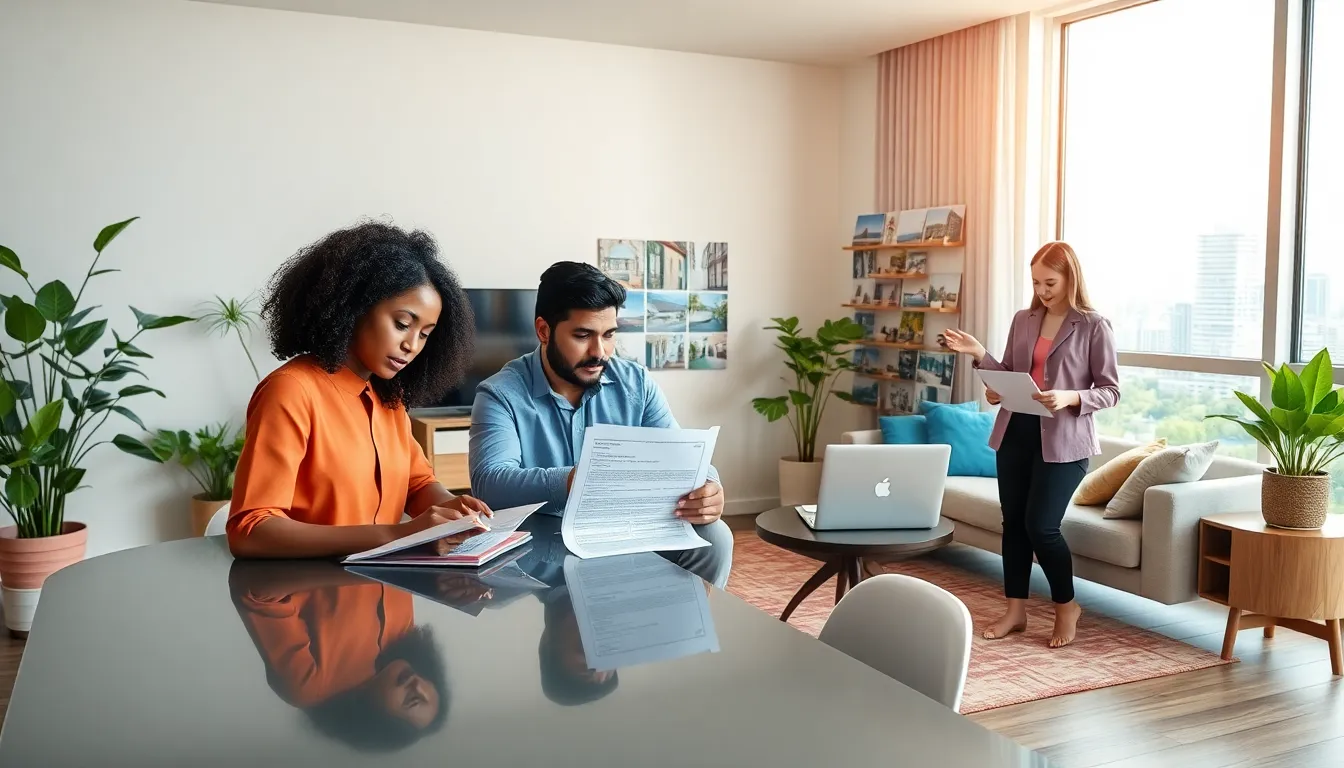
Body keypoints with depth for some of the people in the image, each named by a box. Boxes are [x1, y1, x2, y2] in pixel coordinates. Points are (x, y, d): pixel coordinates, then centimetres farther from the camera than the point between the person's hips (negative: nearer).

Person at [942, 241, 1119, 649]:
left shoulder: (1094, 327, -7)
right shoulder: (1023, 320, 9)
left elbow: (1111, 391, -6)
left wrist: (1070, 397, -23)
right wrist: (979, 354, -4)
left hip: (1063, 440, -5)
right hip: (1015, 433, 6)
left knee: (1041, 525, -8)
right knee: (1013, 522, 9)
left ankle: (1067, 606, 16)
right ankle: (1015, 610, 21)